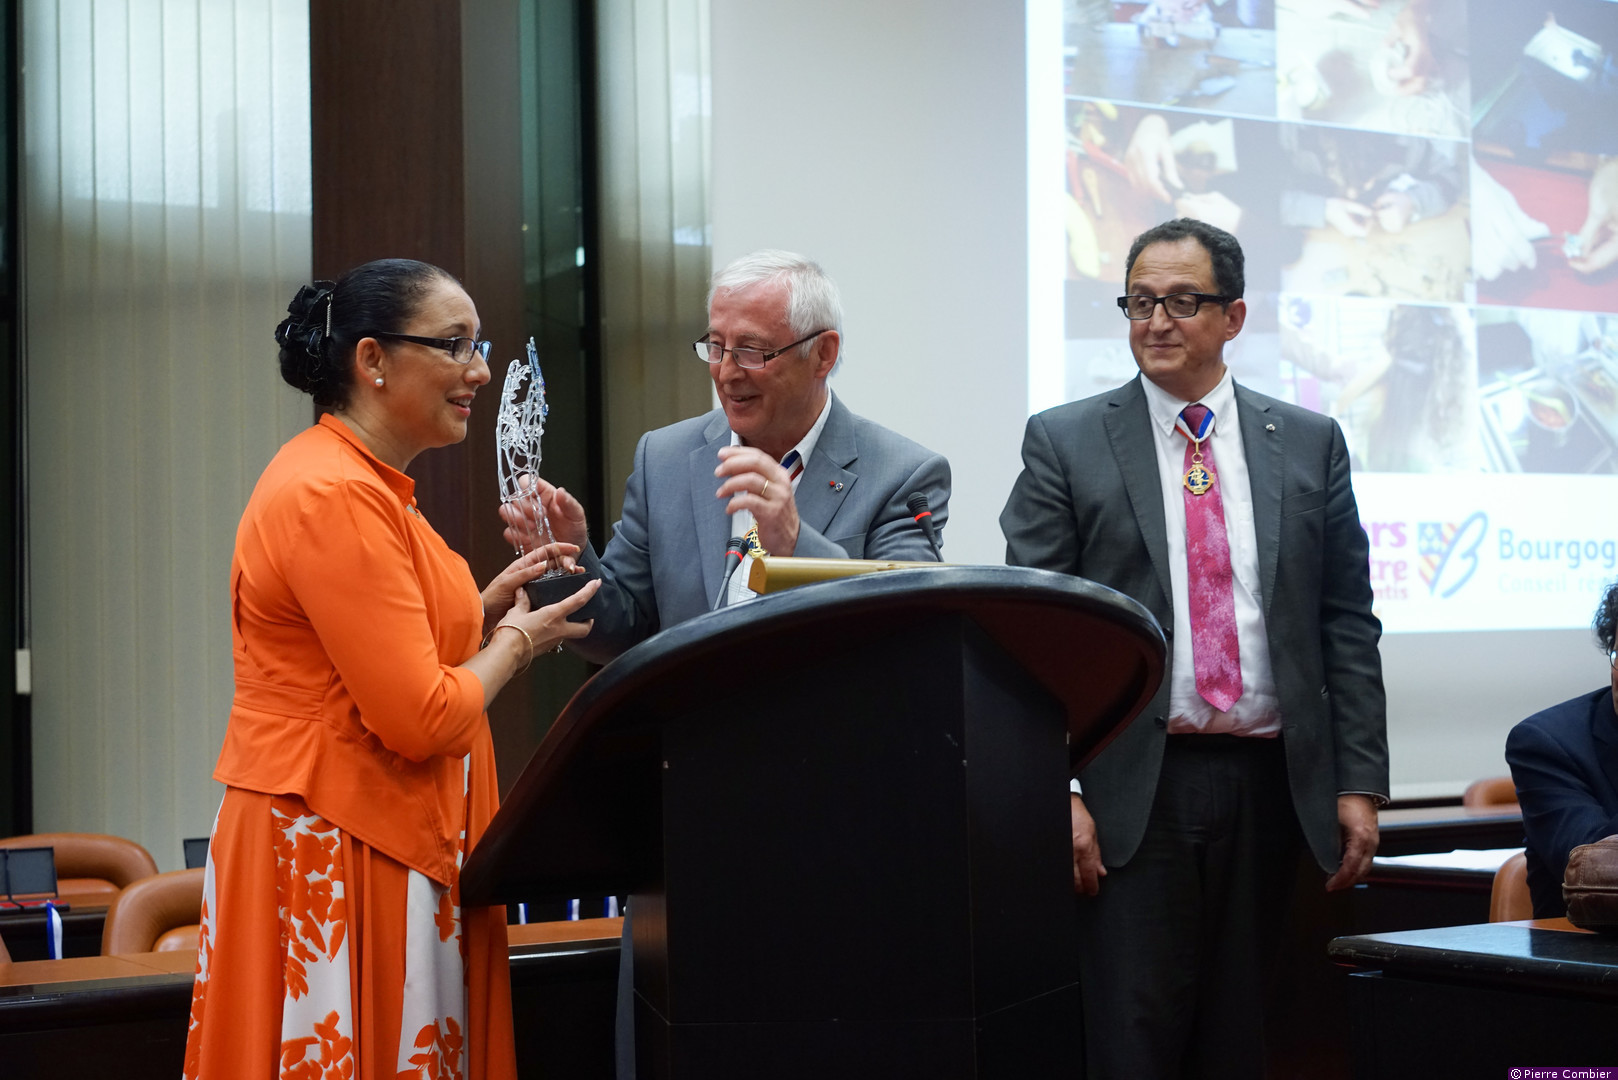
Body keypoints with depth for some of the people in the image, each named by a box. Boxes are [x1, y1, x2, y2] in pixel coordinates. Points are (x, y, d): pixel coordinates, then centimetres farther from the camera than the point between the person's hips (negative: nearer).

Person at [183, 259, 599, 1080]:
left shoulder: (363, 484, 15)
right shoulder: (334, 496, -18)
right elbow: (420, 719, -20)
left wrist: (483, 609, 11)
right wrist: (516, 640, -4)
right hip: (338, 855, -10)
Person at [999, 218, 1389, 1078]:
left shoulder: (1309, 444, 10)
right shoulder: (1064, 443, 3)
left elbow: (1347, 623, 9)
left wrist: (1360, 783, 2)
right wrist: (1058, 793, -10)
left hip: (1268, 784, 3)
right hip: (1131, 789, -2)